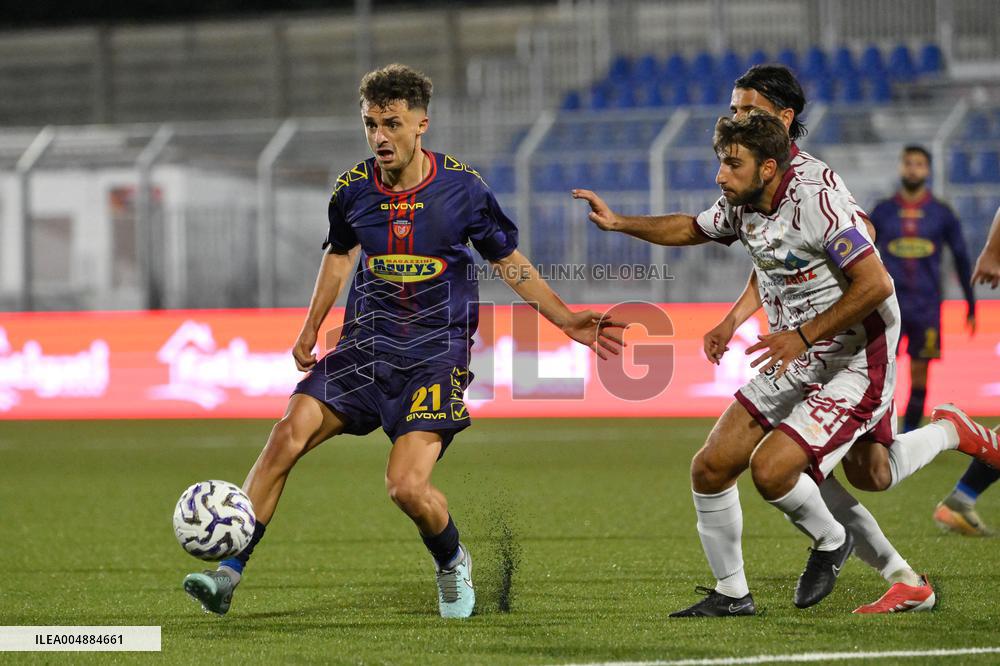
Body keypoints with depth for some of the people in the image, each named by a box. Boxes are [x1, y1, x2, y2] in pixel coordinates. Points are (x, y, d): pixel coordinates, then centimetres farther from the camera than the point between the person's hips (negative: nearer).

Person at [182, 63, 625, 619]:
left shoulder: (462, 187, -7)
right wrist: (311, 327, 18)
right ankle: (229, 572, -13)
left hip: (438, 352, -3)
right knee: (290, 432, -18)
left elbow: (509, 262, 6)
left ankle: (452, 563, 15)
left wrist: (568, 321, 2)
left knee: (406, 485, -18)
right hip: (367, 344, 3)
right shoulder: (354, 188, -1)